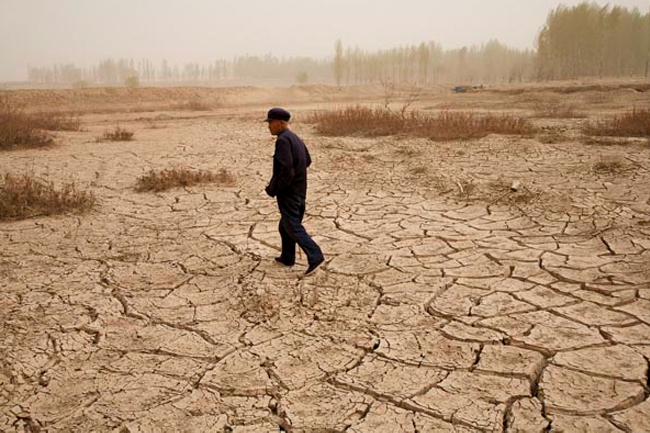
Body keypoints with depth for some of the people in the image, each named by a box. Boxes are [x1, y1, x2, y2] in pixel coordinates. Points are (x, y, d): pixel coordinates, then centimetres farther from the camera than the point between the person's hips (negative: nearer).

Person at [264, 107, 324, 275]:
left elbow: (287, 167, -26)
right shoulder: (295, 138, 13)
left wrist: (275, 188, -16)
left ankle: (314, 256, -16)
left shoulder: (283, 140, -17)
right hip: (299, 190, 10)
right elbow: (307, 161, 23)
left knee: (293, 227, -8)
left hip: (287, 191, -10)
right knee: (286, 224, 20)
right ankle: (287, 257, 28)